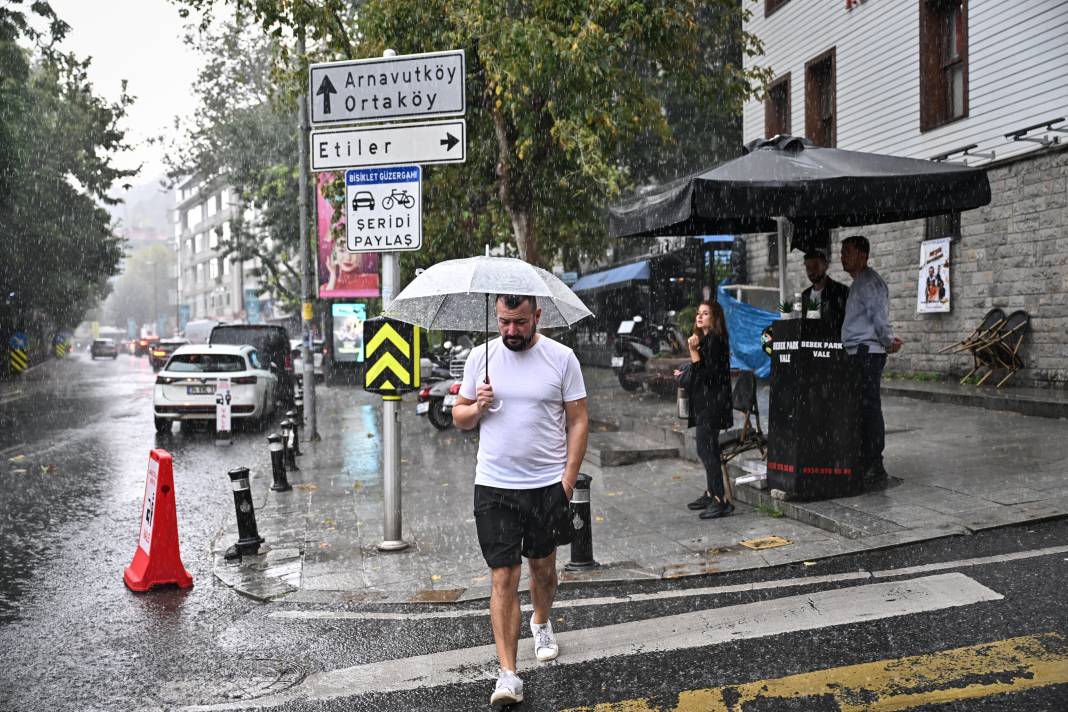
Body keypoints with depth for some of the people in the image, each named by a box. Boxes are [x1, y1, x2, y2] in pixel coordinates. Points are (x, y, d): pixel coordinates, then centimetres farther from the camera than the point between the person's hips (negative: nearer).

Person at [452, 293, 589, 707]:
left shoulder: (561, 358, -3)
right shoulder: (481, 357, 2)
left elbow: (577, 420, 0)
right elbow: (459, 417, 10)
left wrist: (569, 477, -8)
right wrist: (477, 407, -13)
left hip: (548, 484, 0)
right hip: (494, 486, 0)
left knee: (542, 566, 17)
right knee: (503, 577, -3)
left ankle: (541, 624, 47)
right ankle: (508, 675, 2)